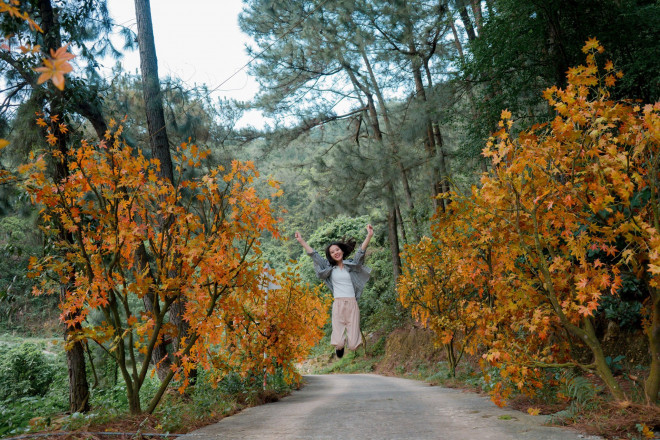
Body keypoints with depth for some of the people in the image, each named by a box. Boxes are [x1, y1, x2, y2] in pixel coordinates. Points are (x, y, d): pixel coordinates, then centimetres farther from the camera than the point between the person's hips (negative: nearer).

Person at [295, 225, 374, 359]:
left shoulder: (351, 265, 10)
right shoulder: (329, 267, 12)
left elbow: (360, 253, -4)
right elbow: (314, 255, 9)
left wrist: (369, 236, -19)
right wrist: (302, 241, 3)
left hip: (352, 304, 0)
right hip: (338, 304, 0)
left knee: (353, 345, -5)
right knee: (338, 343, -12)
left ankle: (349, 339, 32)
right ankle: (339, 345, 26)